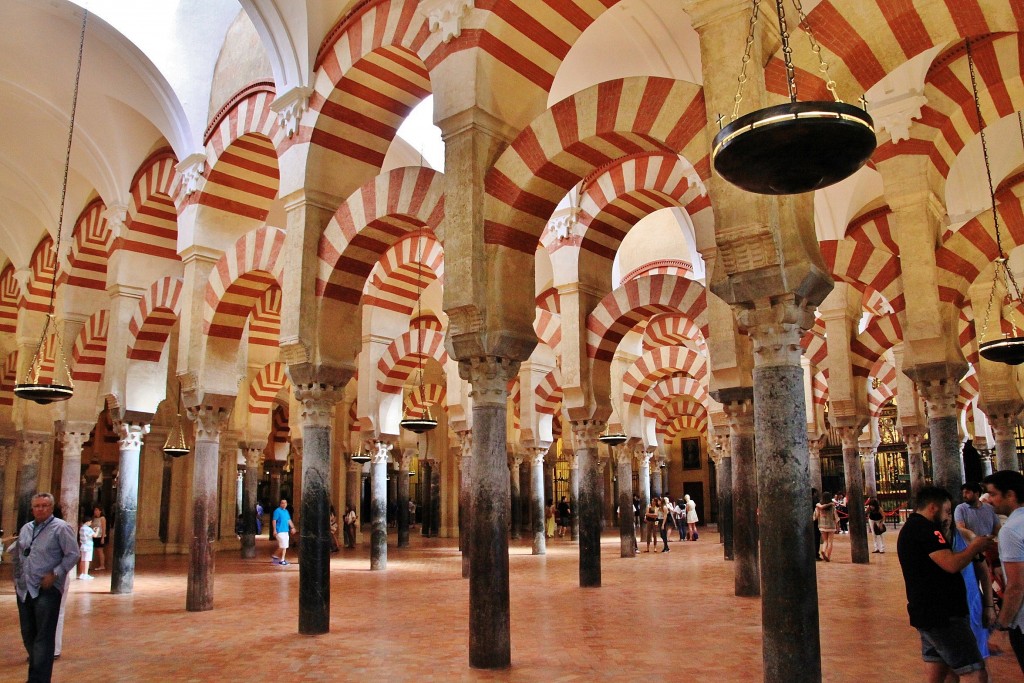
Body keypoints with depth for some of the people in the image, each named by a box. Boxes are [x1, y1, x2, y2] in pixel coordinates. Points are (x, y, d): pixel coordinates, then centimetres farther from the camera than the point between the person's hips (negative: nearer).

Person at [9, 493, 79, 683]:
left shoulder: (61, 528, -9)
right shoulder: (26, 528, 12)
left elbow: (73, 555, -13)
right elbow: (15, 553, 25)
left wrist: (55, 574, -18)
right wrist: (18, 578, 18)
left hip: (47, 590, -7)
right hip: (24, 589, 7)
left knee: (43, 638, -5)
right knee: (28, 635, 17)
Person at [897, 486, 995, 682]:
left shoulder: (910, 528, 18)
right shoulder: (924, 528, -16)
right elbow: (952, 564, -23)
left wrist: (970, 549, 16)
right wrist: (974, 547, -6)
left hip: (928, 613, 11)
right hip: (942, 616, -11)